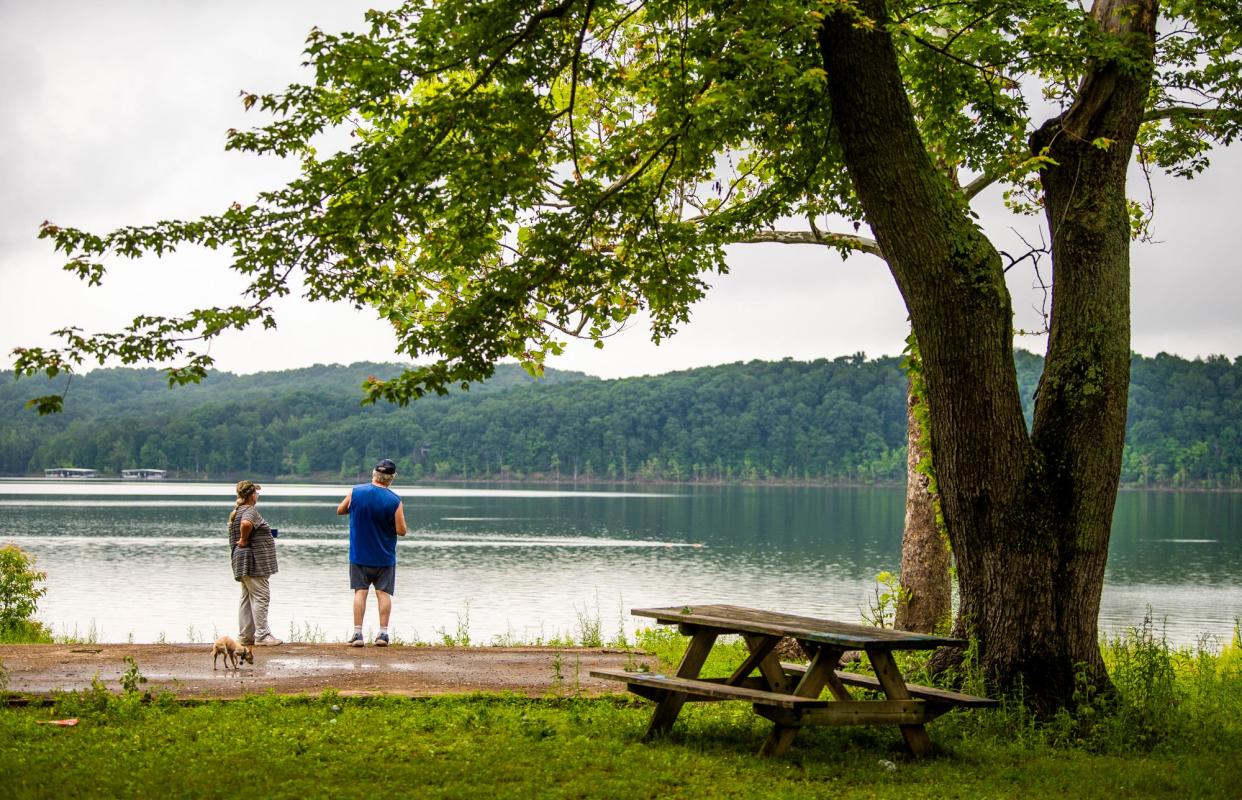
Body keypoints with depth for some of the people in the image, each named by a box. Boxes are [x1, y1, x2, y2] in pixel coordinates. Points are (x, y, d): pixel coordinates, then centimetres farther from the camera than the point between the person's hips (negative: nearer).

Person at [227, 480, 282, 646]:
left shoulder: (237, 512, 16)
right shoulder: (250, 511, -15)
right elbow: (246, 524, -36)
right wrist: (244, 540, -22)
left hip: (243, 562, 10)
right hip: (253, 561, -10)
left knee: (247, 598, 12)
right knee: (261, 596, -7)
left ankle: (245, 636, 15)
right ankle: (262, 635, -8)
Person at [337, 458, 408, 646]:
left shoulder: (355, 492, -7)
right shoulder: (394, 501, -13)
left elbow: (340, 510, 9)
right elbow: (401, 531, -11)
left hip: (359, 554, 1)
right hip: (384, 556, -1)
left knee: (360, 592, 5)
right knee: (383, 593, 5)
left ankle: (357, 633, 2)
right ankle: (383, 633, 3)